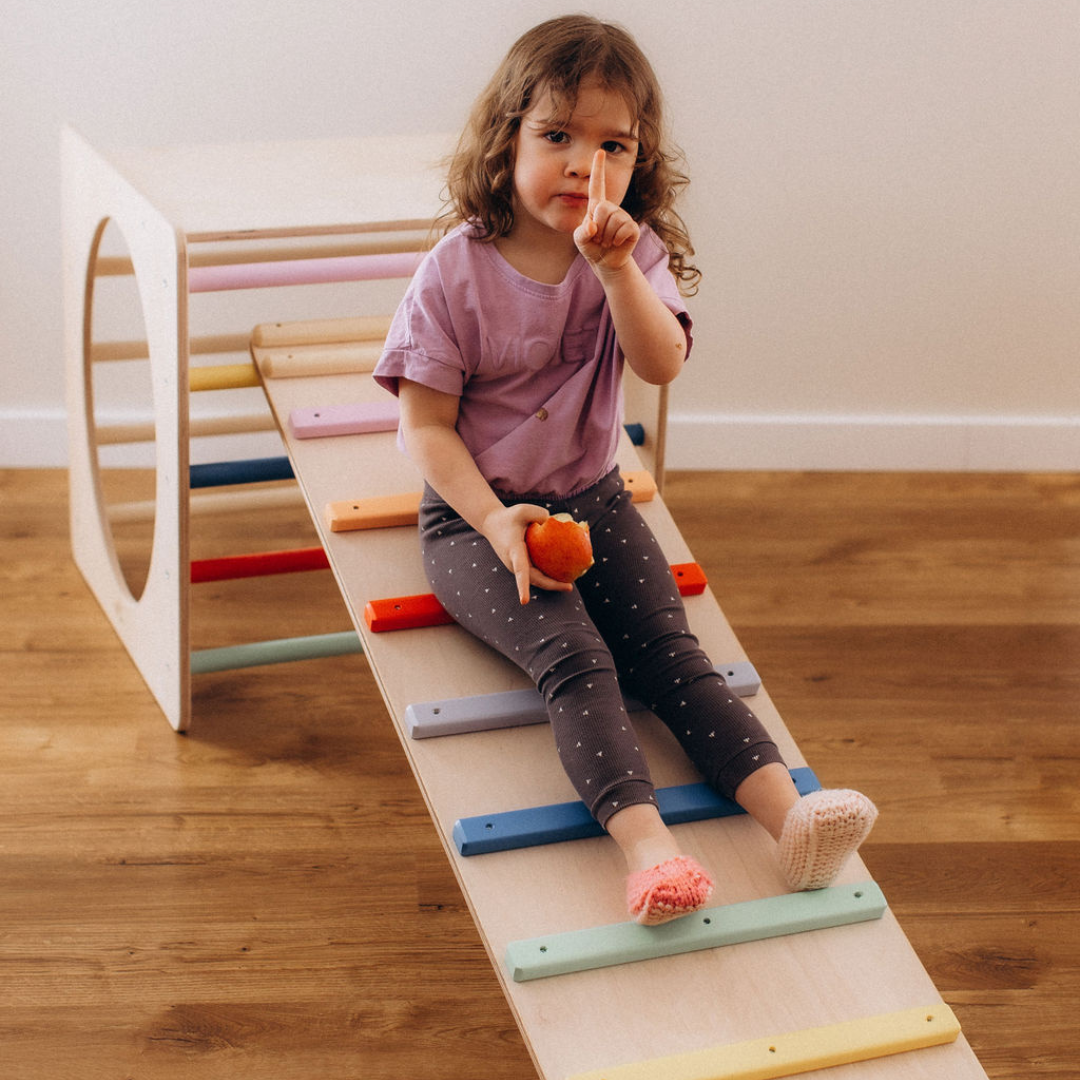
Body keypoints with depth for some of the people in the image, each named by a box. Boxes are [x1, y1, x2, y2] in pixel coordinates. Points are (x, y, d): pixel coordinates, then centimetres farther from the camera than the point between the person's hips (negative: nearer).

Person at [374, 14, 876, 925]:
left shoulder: (633, 254, -1)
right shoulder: (457, 272, -11)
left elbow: (663, 364, -19)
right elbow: (427, 423, -9)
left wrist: (614, 267, -33)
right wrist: (493, 519, -23)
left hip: (590, 500, 3)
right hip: (476, 515, -3)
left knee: (668, 649, -16)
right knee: (574, 659, -26)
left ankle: (790, 813, -30)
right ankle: (646, 843, -42)